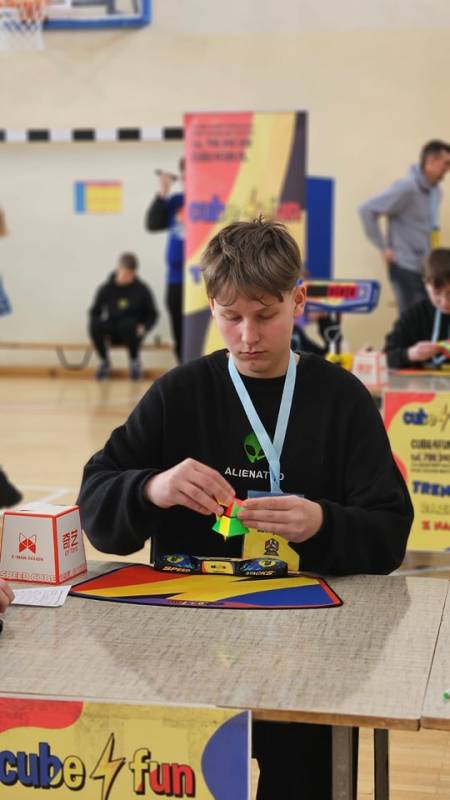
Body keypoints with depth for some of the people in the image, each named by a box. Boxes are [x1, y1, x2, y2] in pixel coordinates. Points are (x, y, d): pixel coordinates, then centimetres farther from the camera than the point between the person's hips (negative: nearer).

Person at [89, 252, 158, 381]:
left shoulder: (142, 289, -3)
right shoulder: (106, 289, -1)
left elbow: (152, 314, 4)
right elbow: (94, 312, 5)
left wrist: (144, 327, -16)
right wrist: (101, 330, -14)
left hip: (132, 332, -2)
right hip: (111, 332, 2)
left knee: (127, 324, -37)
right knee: (94, 325, -30)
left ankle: (134, 361, -10)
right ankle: (104, 361, -4)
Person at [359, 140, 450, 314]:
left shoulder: (435, 191, 9)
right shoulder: (406, 188, -15)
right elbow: (367, 210, -17)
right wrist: (383, 248, -14)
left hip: (425, 267, 8)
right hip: (405, 267, -8)